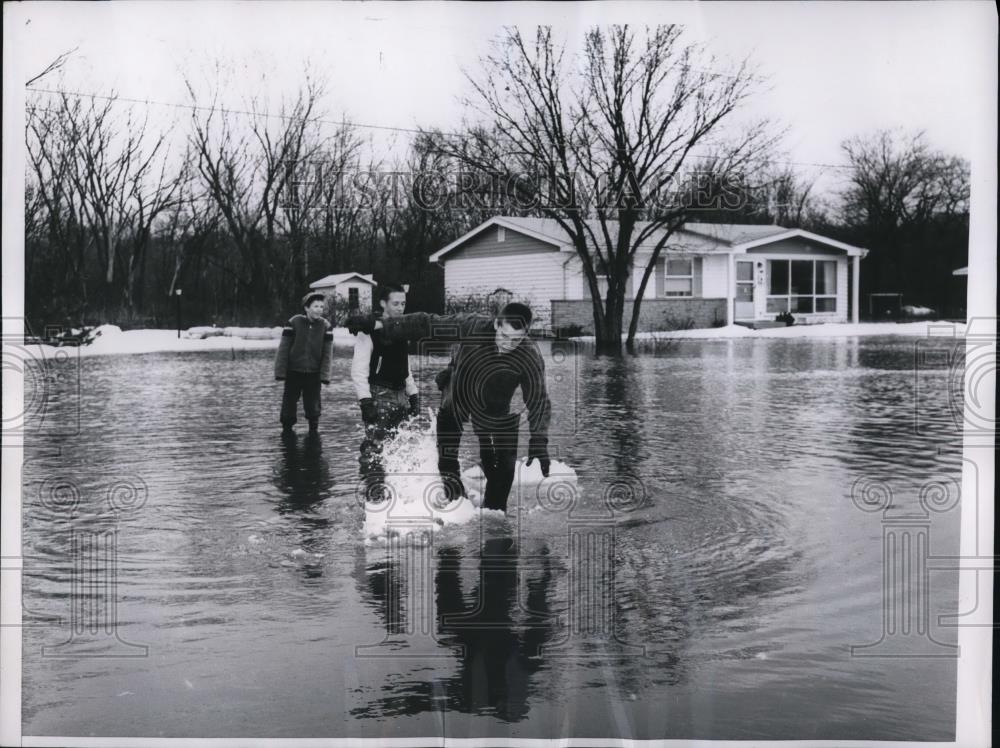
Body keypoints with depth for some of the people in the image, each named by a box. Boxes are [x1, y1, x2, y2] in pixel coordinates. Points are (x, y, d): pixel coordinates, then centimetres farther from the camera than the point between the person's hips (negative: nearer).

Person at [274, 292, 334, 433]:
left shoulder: (325, 326, -3)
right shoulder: (294, 323, -9)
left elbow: (327, 353, -1)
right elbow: (283, 348, -6)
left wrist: (325, 374, -7)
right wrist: (280, 371, -9)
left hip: (314, 374, 1)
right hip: (293, 372, -1)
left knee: (313, 406, 5)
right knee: (289, 405, 8)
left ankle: (314, 431, 19)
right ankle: (287, 429, 22)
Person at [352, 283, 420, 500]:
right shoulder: (370, 331, -10)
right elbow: (359, 370, -14)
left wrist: (413, 395, 18)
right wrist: (365, 401, -21)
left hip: (400, 395, 8)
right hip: (379, 395, -8)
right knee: (374, 447, -10)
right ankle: (373, 494, -7)